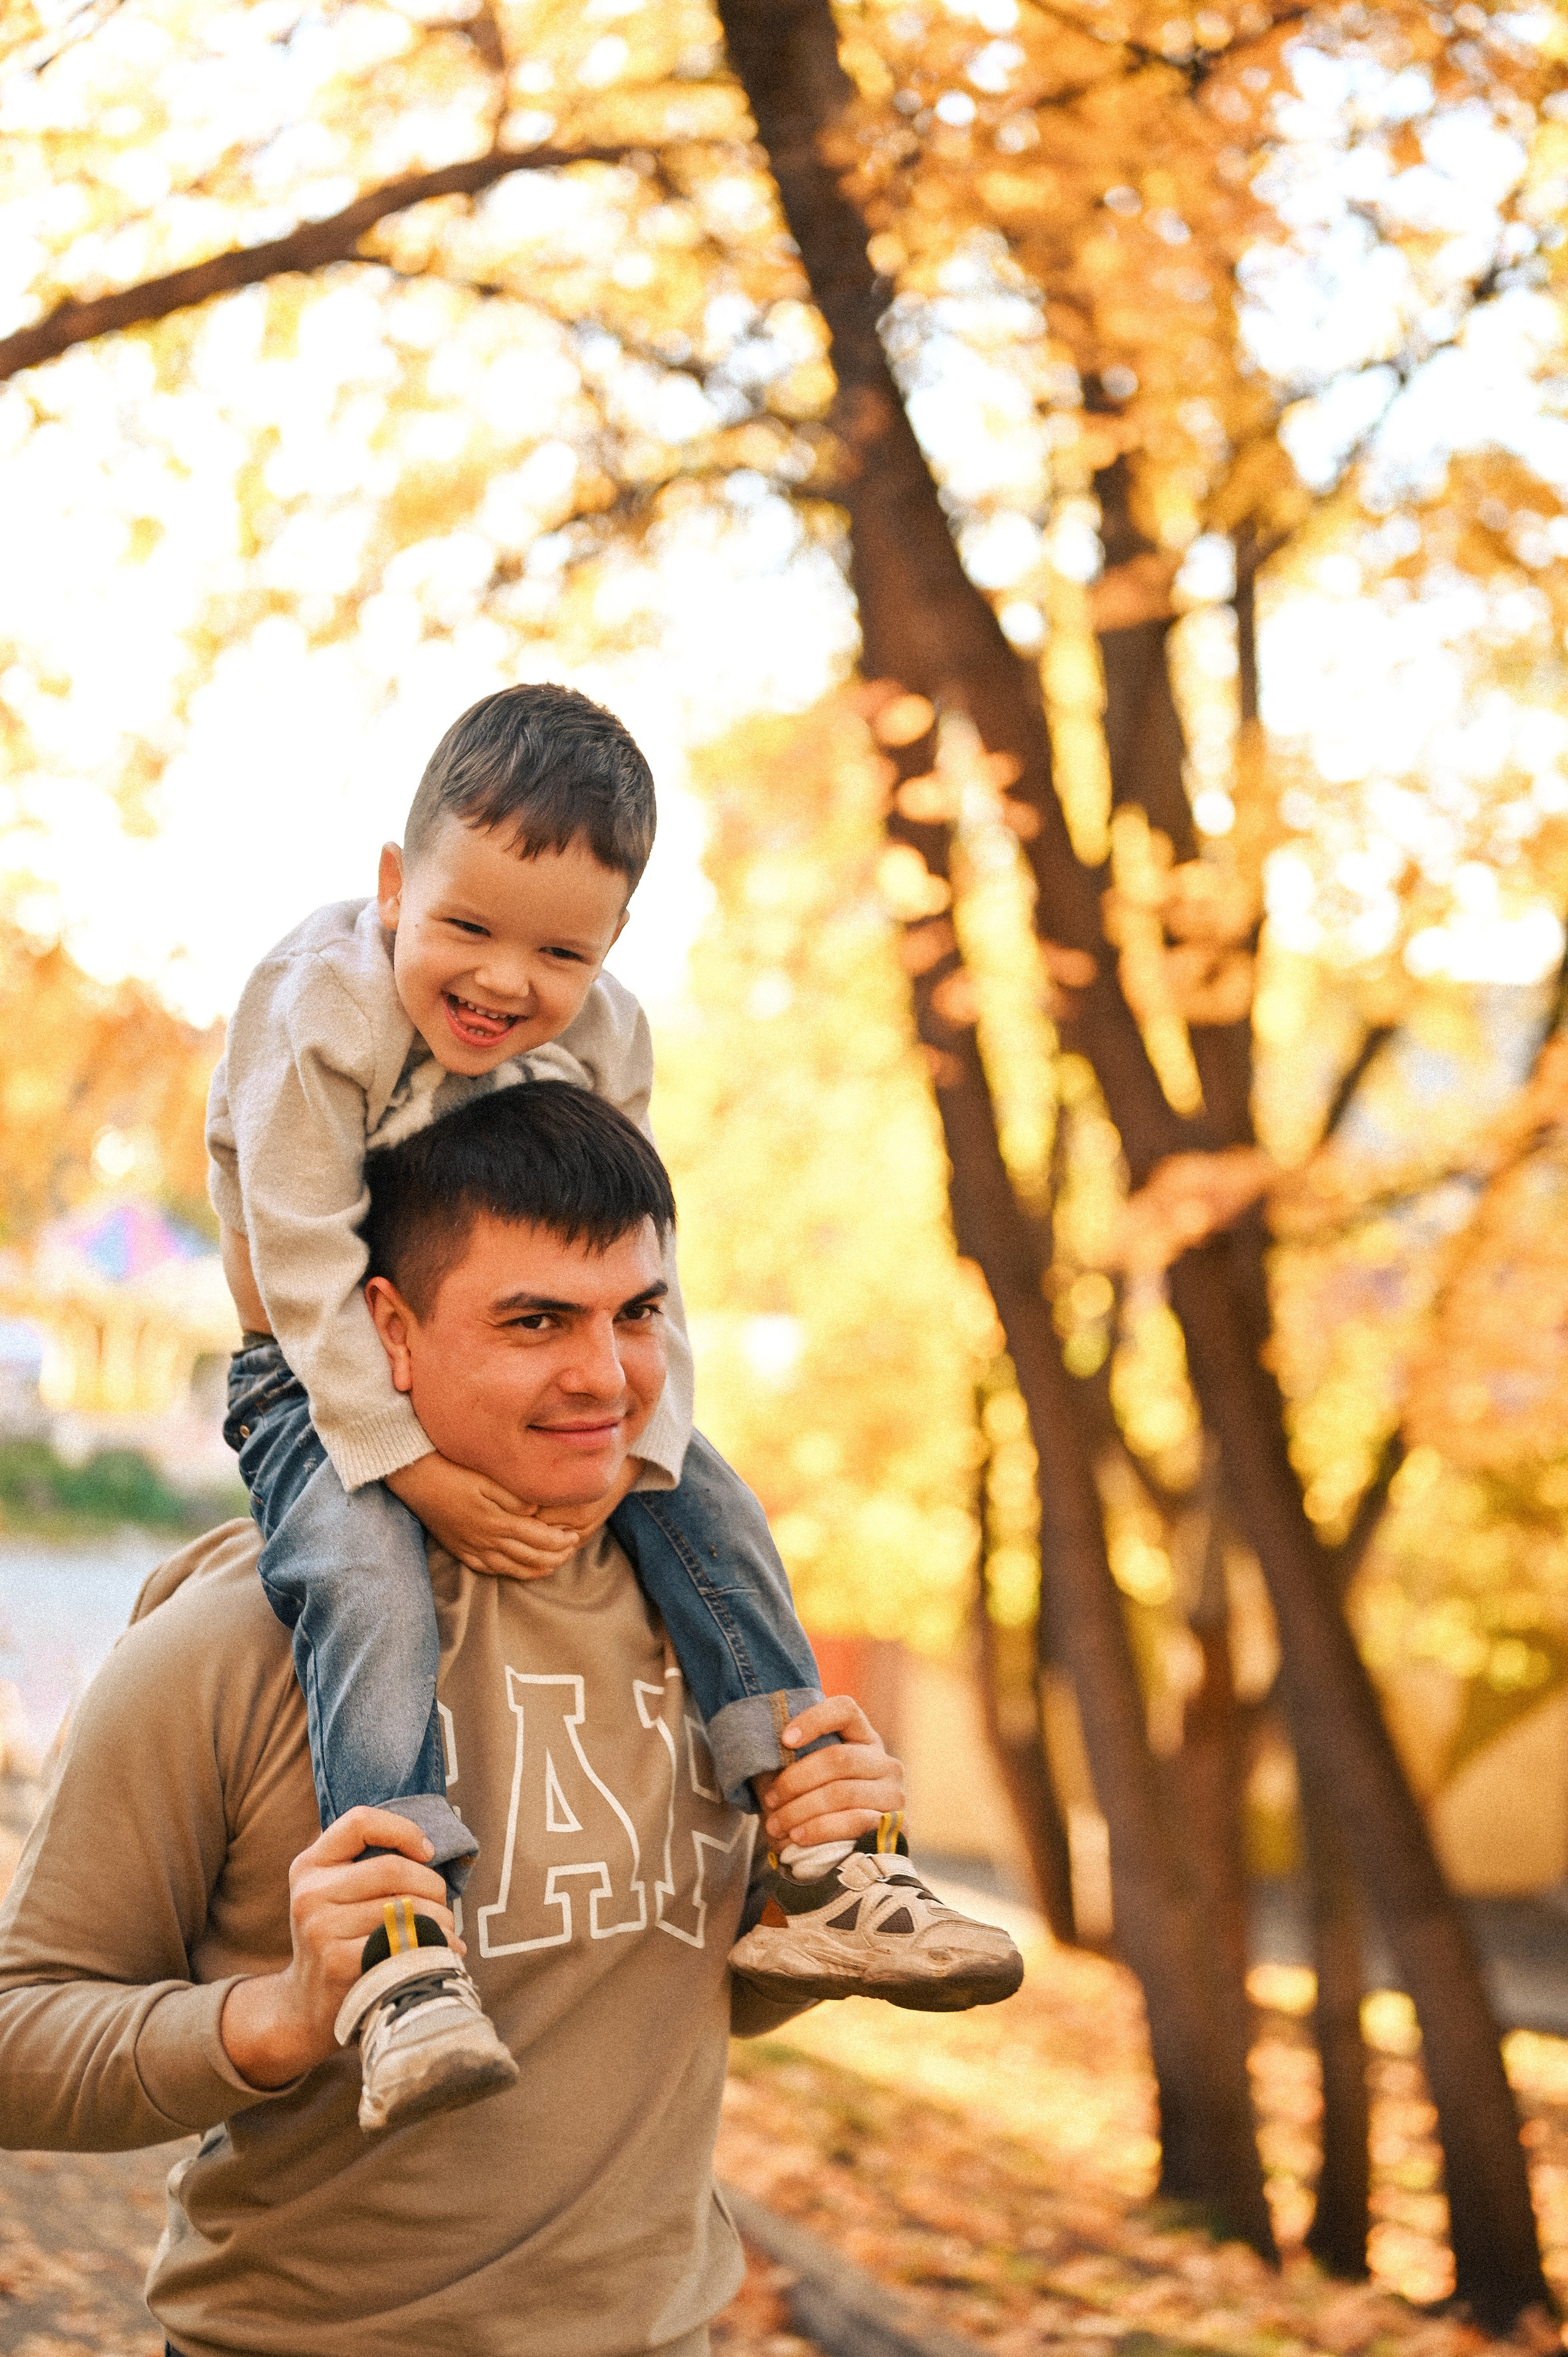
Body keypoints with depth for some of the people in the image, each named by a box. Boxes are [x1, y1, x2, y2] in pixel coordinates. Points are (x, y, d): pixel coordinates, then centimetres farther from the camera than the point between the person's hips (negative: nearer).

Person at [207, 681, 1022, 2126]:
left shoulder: (604, 1037, -5)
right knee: (365, 1579, -33)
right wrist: (421, 1473, -28)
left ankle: (813, 1872, -8)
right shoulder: (316, 1016, -22)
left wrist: (636, 1446, -15)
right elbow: (309, 1273, -24)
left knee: (711, 1511, -8)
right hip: (319, 1385, -6)